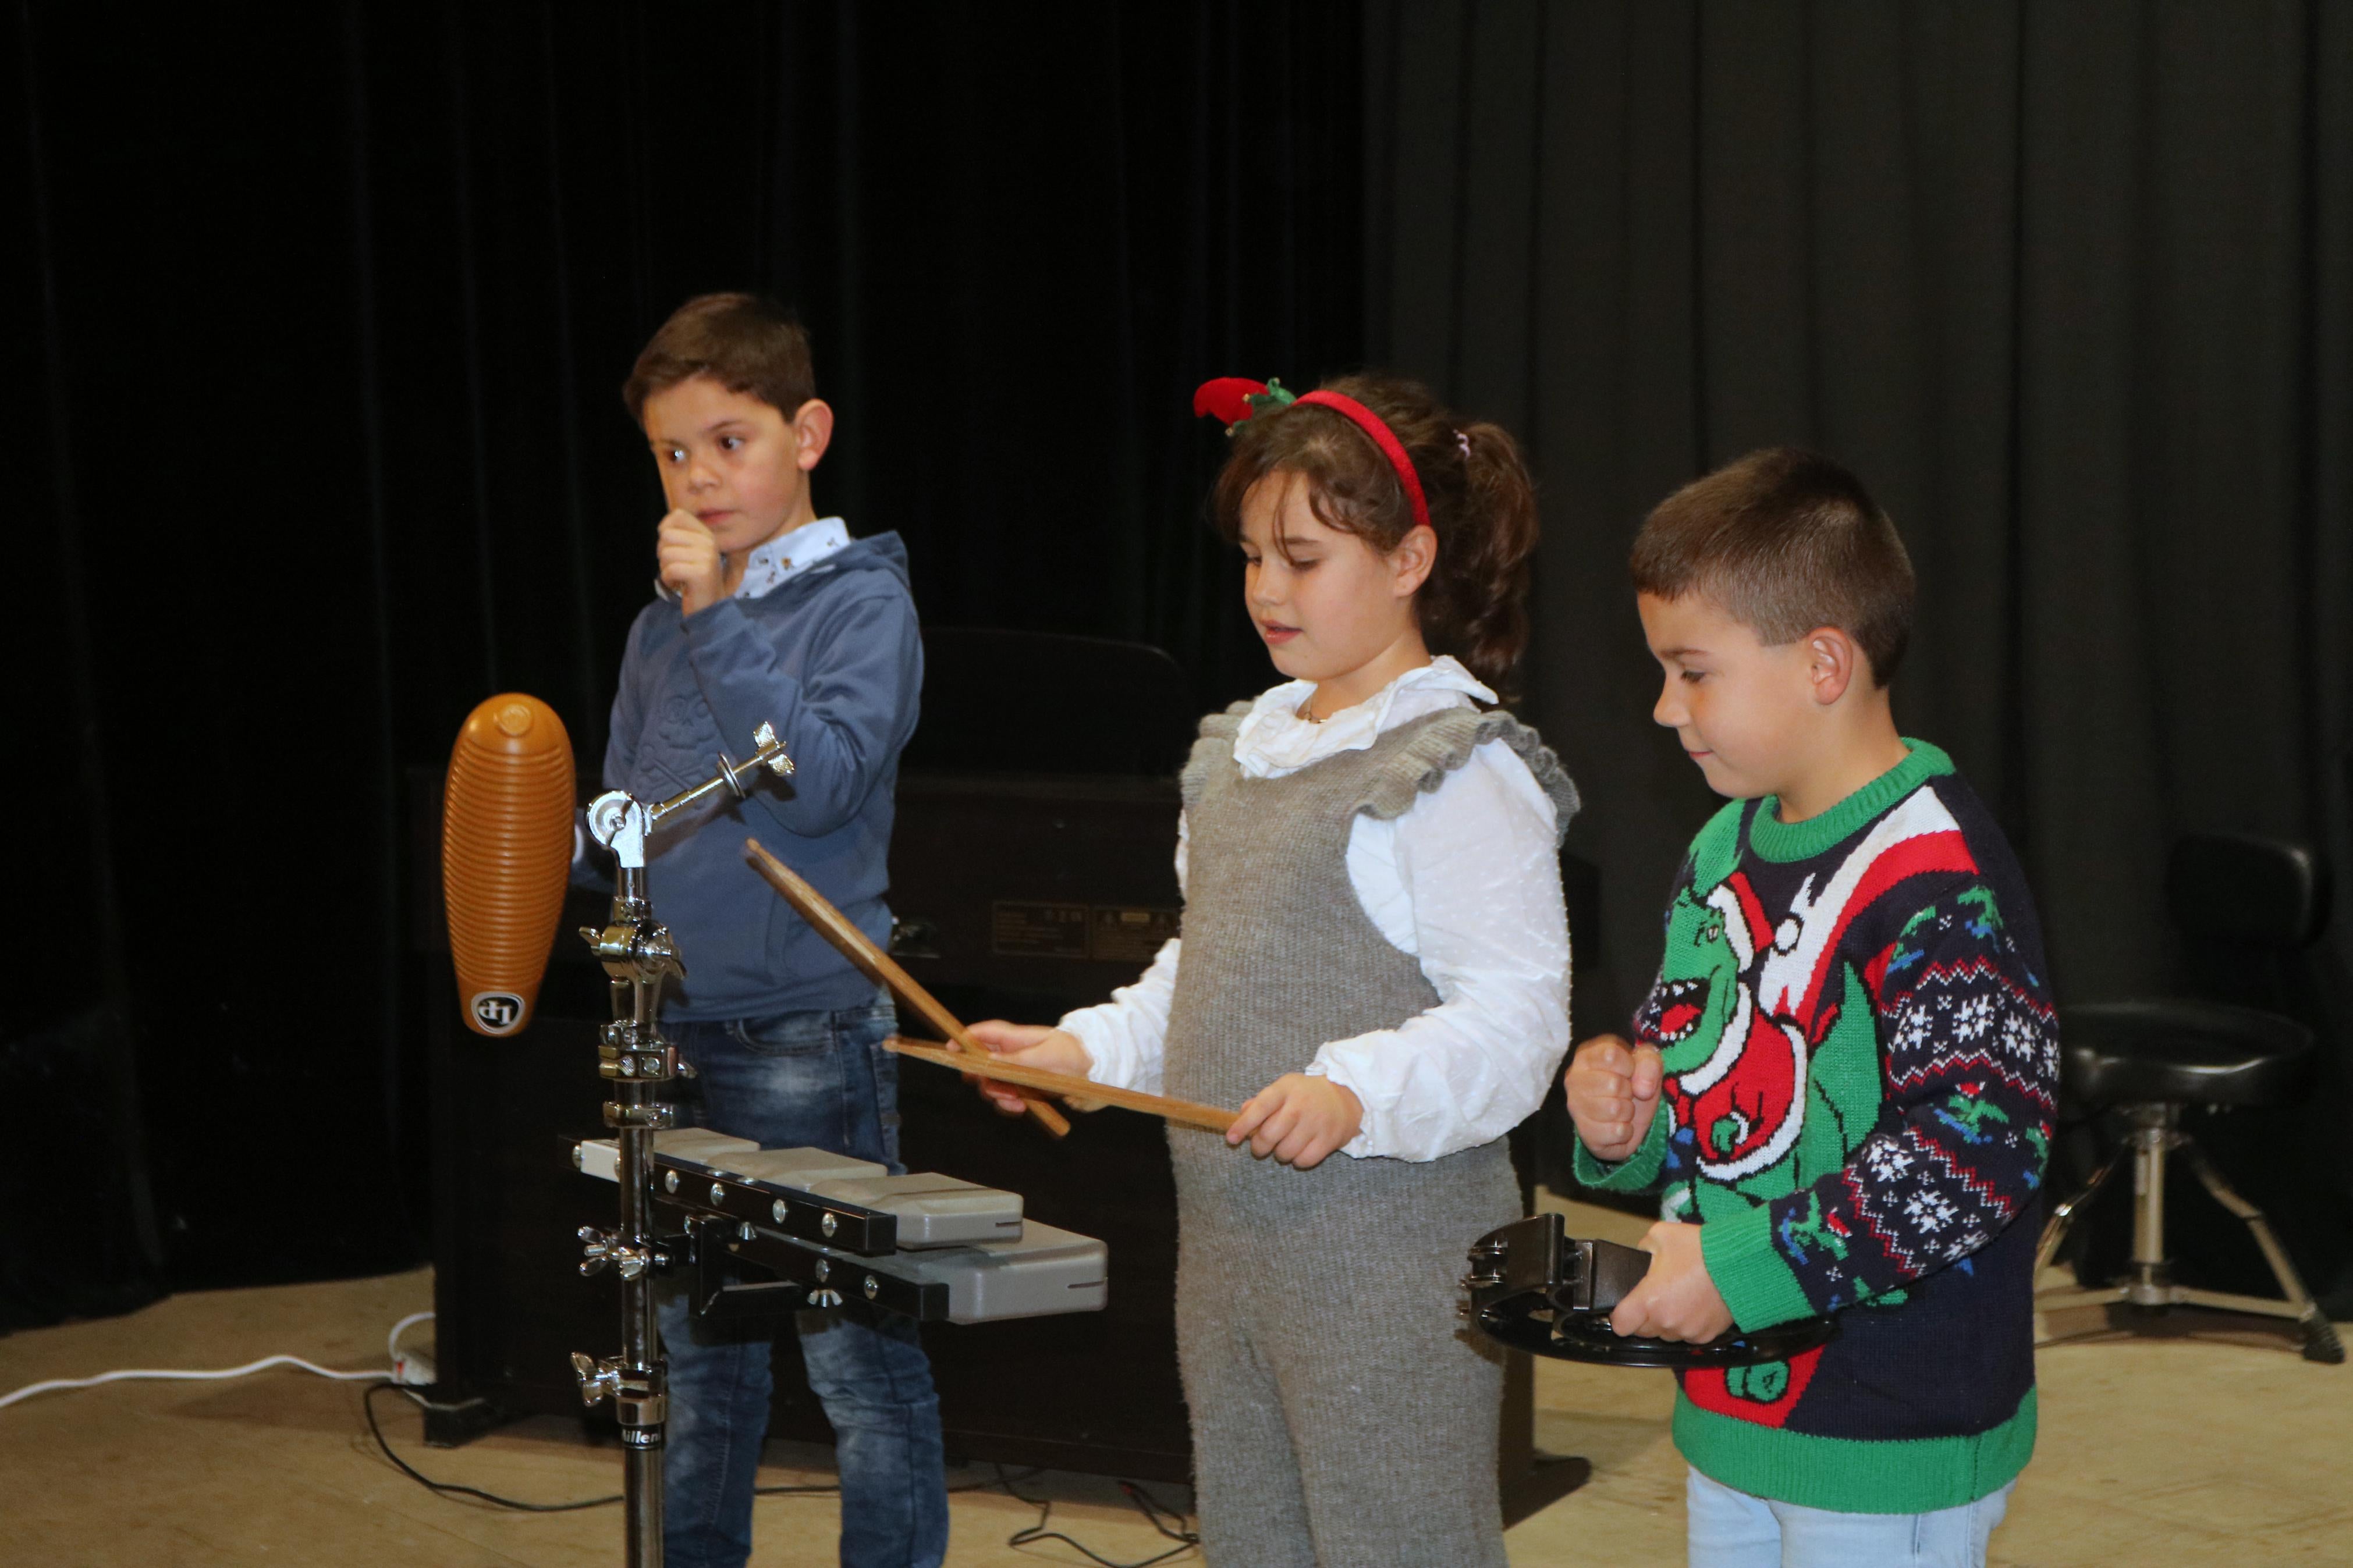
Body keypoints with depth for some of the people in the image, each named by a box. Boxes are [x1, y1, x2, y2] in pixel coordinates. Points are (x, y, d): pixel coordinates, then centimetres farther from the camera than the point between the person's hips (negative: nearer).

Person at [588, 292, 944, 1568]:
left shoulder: (863, 603, -6)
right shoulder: (660, 627, 12)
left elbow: (821, 781, -21)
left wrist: (718, 620, -21)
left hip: (809, 1028, -6)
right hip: (672, 1032, 6)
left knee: (860, 1363, -1)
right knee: (695, 1355, 16)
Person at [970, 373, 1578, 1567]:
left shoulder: (1461, 773, -13)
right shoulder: (1242, 750, 13)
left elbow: (1514, 1020, -19)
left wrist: (1358, 1093, -33)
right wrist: (1087, 1049, 7)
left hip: (1392, 1266, -8)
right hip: (1230, 1246, 8)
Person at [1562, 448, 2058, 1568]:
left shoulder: (1938, 883, -20)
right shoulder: (1724, 850, 8)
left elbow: (1982, 1147, -26)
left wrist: (1740, 1270, -24)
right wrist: (1626, 1113, -2)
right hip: (1733, 1406, 8)